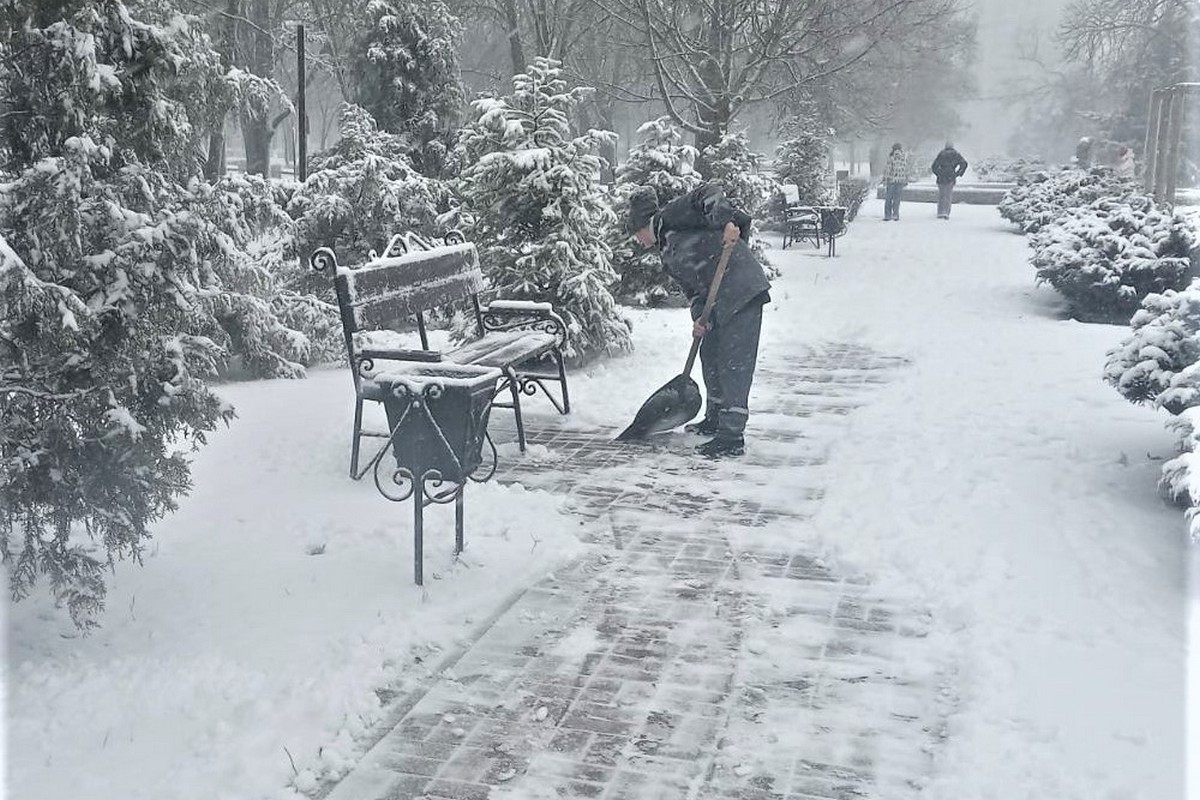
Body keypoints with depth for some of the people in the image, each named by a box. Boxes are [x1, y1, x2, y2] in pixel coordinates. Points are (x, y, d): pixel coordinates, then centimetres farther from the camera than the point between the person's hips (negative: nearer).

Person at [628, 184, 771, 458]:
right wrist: (700, 317, -2)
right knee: (710, 354, 20)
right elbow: (693, 288, 16)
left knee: (734, 363, -9)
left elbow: (711, 192, -13)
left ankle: (733, 437, -6)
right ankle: (715, 419, 38)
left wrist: (725, 222, -29)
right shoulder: (667, 254, 24)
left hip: (743, 289, -10)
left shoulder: (672, 214, -1)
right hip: (720, 301, 10)